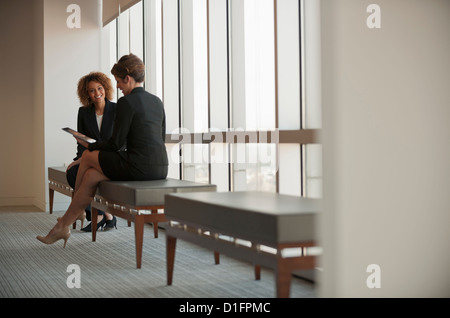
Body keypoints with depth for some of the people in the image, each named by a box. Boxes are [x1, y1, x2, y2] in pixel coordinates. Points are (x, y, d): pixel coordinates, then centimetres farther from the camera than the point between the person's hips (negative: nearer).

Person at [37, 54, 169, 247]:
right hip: (161, 168, 8)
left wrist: (89, 146, 11)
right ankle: (63, 226, 24)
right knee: (91, 175, 17)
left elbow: (116, 144, -8)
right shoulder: (157, 101, 15)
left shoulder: (126, 102, -8)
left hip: (139, 168, -8)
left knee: (88, 157, 15)